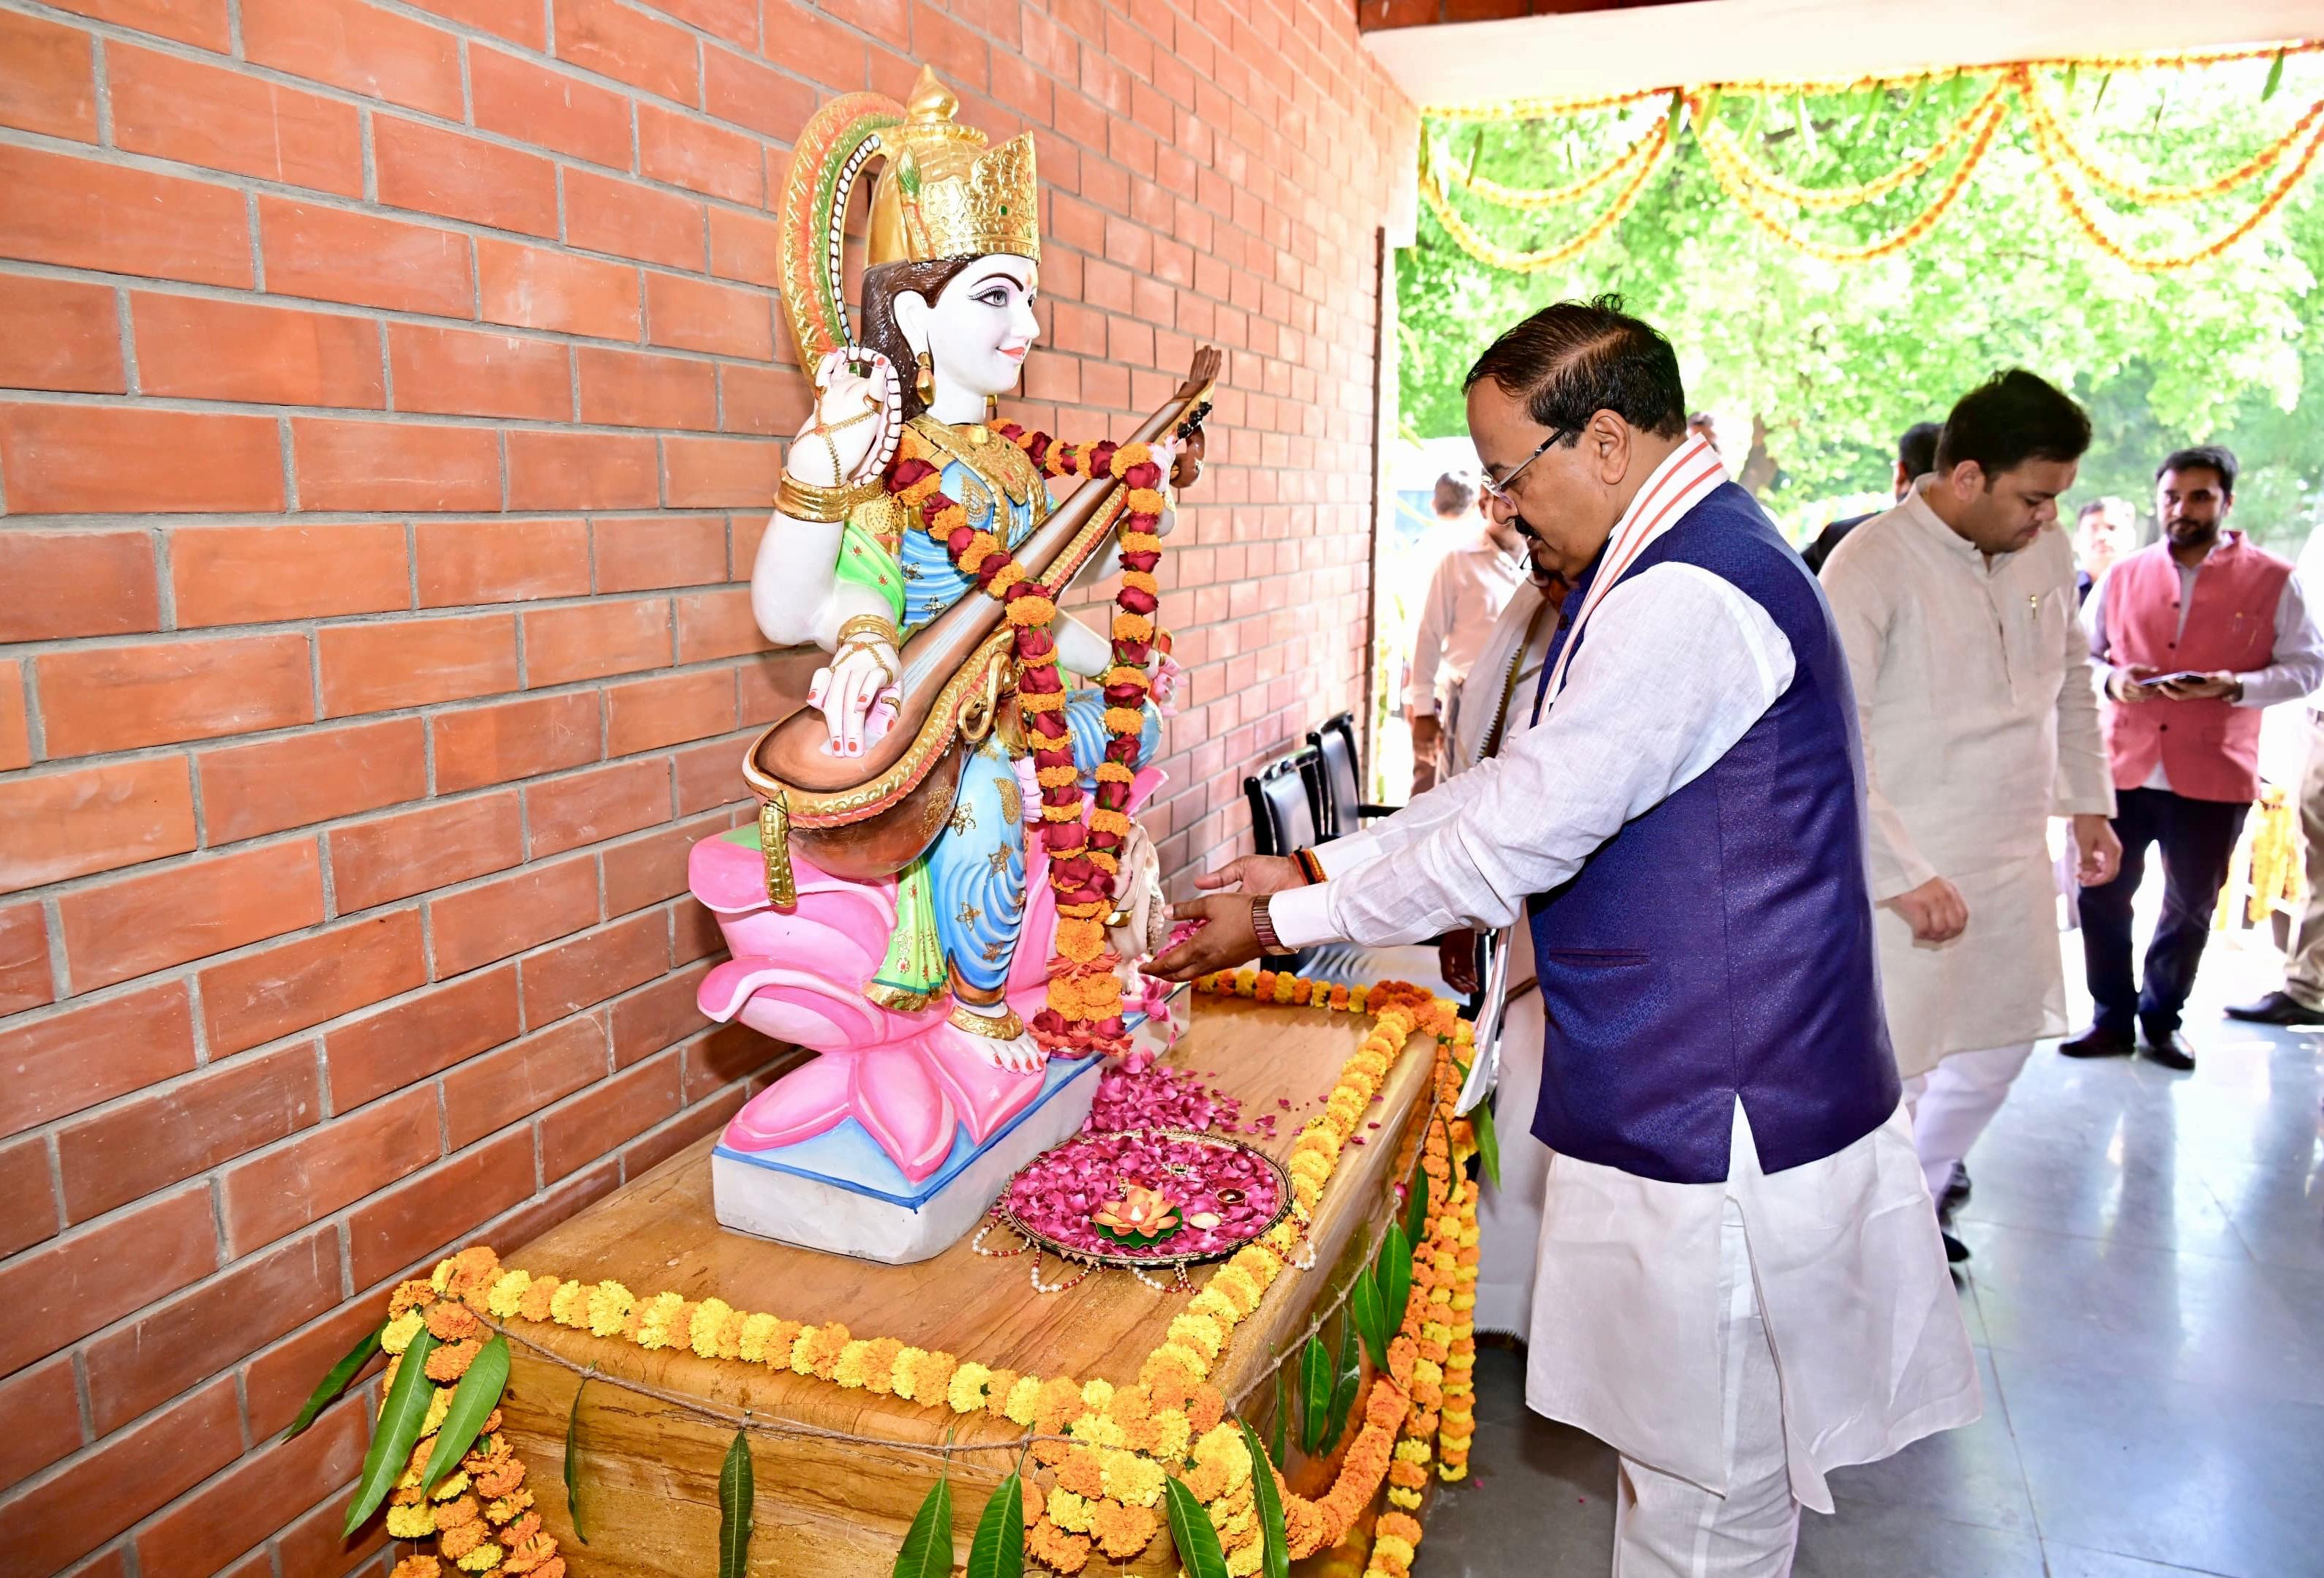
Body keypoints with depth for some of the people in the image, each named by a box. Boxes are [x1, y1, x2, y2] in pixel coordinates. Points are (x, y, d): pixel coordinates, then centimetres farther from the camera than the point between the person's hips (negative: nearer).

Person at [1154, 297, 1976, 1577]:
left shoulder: (1687, 600, -23)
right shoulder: (1663, 570, 12)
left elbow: (1514, 839, -22)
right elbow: (1522, 782, 12)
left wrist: (1281, 924, -10)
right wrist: (1317, 867, 7)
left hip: (1715, 1125, -10)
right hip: (1684, 1100, 10)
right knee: (1680, 1455, 24)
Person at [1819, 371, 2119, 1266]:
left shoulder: (2045, 553, 4)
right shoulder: (1872, 564, -17)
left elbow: (2073, 677, 22)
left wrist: (2089, 802, 18)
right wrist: (1904, 875, -25)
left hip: (2014, 858, 8)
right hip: (1908, 870, -8)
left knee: (2000, 1044, 19)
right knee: (1889, 1073, -3)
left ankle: (1919, 1197, 40)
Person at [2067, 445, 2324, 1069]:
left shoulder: (2273, 580, 1)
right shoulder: (2122, 577, 8)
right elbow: (2080, 656, 14)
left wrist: (2233, 684, -16)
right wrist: (2110, 681, -8)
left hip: (2212, 776, -1)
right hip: (2121, 767, 2)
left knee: (2191, 908, 11)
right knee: (2100, 893, 3)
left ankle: (2162, 1018, 29)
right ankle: (2112, 1017, 19)